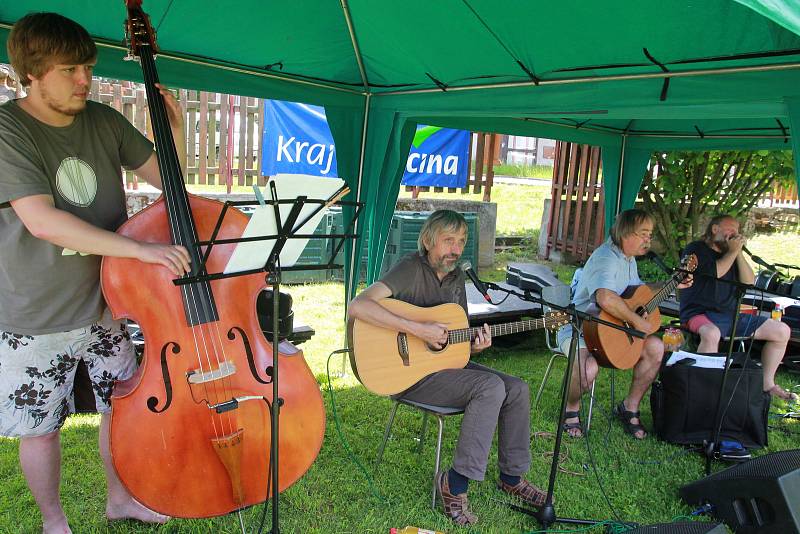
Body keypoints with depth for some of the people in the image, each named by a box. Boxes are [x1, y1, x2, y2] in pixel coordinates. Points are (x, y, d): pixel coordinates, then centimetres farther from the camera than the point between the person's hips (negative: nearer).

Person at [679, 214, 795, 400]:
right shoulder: (696, 249, -1)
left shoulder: (732, 253, 20)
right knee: (711, 334, -42)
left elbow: (749, 281, 8)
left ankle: (767, 384, 13)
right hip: (699, 313, -8)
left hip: (731, 315, 8)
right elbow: (715, 272, -17)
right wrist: (733, 251, -5)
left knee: (782, 331, 4)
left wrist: (739, 253, 1)